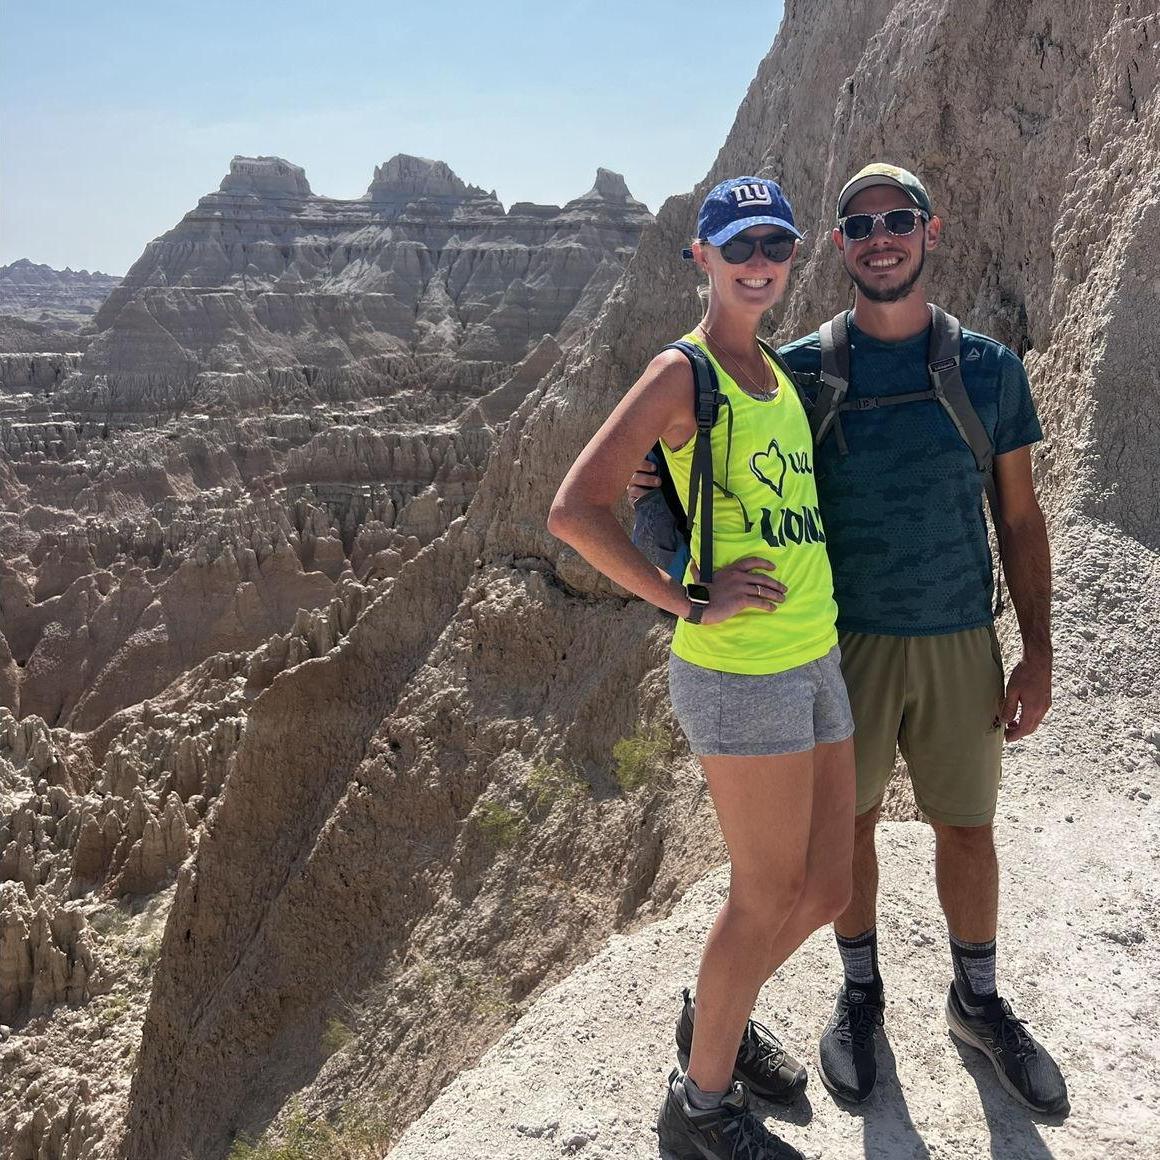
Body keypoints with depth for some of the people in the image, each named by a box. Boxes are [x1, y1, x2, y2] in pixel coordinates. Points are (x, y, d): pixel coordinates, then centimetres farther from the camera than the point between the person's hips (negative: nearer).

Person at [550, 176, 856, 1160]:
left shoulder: (780, 373, 14)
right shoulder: (682, 373, -10)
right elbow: (575, 509, -19)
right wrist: (688, 600, -17)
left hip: (816, 661, 8)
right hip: (739, 672, -8)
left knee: (828, 886, 16)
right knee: (769, 897, 3)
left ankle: (716, 1017, 42)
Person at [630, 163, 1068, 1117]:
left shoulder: (989, 368, -2)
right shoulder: (801, 370, -5)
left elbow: (1019, 517, 2)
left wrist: (1038, 655, -2)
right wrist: (661, 483, -17)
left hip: (960, 643, 1)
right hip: (845, 642, -1)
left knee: (967, 827, 14)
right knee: (850, 823, 12)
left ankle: (979, 1002, 38)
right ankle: (860, 992, 36)